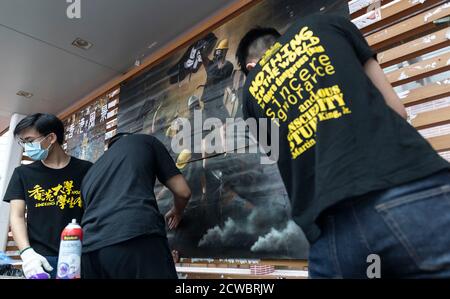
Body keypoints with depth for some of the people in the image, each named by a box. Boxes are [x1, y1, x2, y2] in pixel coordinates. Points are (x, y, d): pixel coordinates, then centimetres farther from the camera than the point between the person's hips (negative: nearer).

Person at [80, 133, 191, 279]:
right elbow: (182, 191, 19)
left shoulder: (90, 173, 34)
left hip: (90, 249, 6)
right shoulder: (145, 141, 22)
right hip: (138, 241, -5)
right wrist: (176, 212, 41)